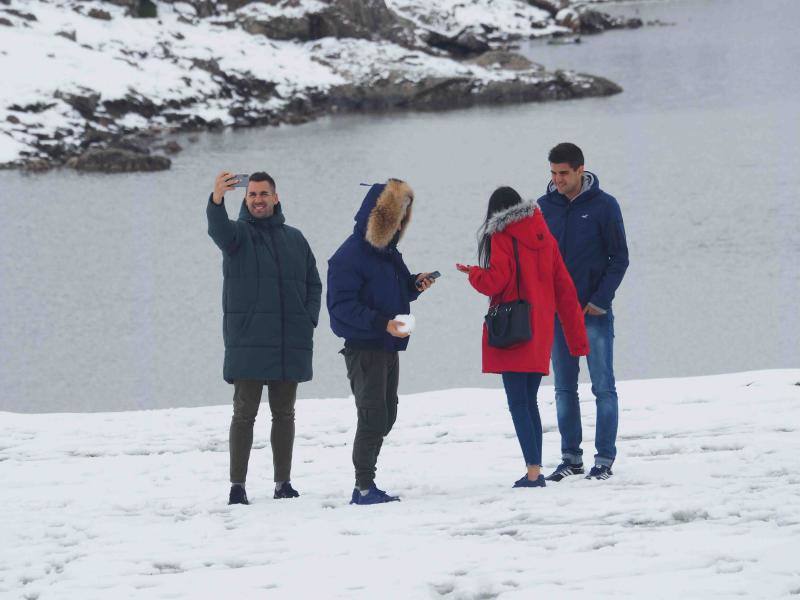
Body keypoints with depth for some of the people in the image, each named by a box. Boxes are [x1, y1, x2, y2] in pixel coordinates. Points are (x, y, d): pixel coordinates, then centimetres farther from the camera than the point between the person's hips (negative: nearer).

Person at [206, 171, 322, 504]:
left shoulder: (294, 239, 15)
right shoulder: (238, 233, 2)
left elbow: (313, 284, 18)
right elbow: (218, 229, -22)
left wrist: (308, 320, 0)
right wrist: (216, 200, -44)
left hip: (290, 345, 4)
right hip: (248, 343, -4)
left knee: (284, 414, 9)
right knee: (244, 413, -5)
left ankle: (283, 482, 15)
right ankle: (237, 485, -4)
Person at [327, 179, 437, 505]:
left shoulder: (387, 252, 13)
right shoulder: (349, 256, -15)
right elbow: (342, 306, -21)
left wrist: (414, 284, 4)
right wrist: (383, 323, -27)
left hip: (388, 347, 9)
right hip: (363, 347, -9)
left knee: (385, 417, 12)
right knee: (373, 416, -12)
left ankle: (366, 483, 19)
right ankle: (363, 487, -8)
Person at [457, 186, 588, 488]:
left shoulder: (501, 237, -6)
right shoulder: (544, 236, 11)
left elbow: (495, 281, -17)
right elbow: (564, 288, 10)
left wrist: (472, 273, 6)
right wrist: (577, 336, 13)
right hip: (541, 334, 6)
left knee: (518, 402, -5)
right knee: (529, 401, 15)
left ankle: (533, 472, -14)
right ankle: (535, 471, 13)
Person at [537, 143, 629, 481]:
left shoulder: (603, 206, -4)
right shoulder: (544, 207, 6)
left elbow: (619, 258, -2)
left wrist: (600, 300, -11)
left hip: (594, 312, -4)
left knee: (603, 387, -1)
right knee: (564, 389, 7)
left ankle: (605, 459, 1)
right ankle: (570, 458, 13)